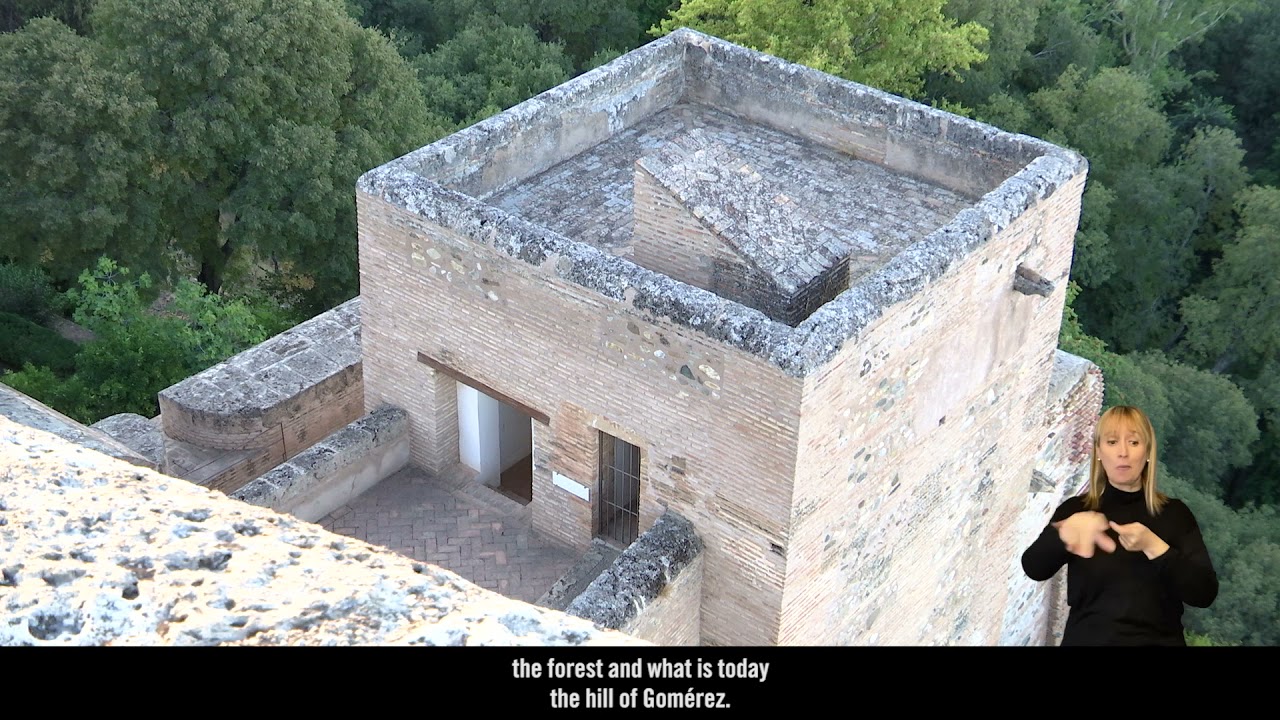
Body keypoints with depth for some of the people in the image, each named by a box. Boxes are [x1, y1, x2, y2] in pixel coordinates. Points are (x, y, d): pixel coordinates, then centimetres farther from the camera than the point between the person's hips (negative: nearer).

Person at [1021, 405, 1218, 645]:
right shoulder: (1075, 509, -2)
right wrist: (1068, 529, -38)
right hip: (1087, 639, 0)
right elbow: (1034, 569, -19)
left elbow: (1205, 594, -9)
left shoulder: (1174, 513, 0)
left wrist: (1154, 546, -23)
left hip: (1158, 640, 0)